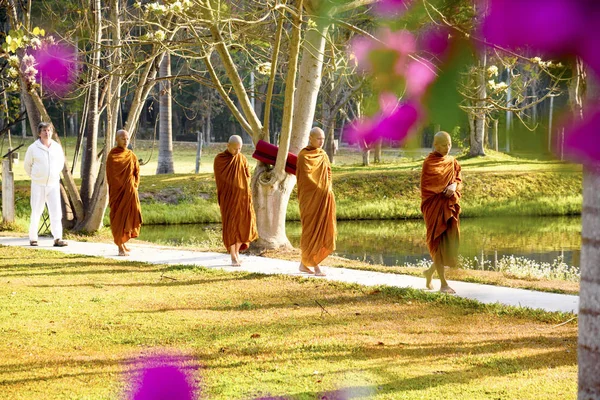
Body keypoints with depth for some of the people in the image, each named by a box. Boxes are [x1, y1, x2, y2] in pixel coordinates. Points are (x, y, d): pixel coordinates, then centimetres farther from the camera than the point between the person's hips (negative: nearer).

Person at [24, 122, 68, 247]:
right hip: (38, 185, -2)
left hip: (53, 185, 2)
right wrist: (34, 176, 12)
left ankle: (58, 238, -8)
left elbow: (61, 162, 20)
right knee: (36, 213, 4)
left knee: (56, 212, -6)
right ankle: (33, 238, 14)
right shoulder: (33, 148, -5)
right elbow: (27, 165, 9)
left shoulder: (57, 147, 3)